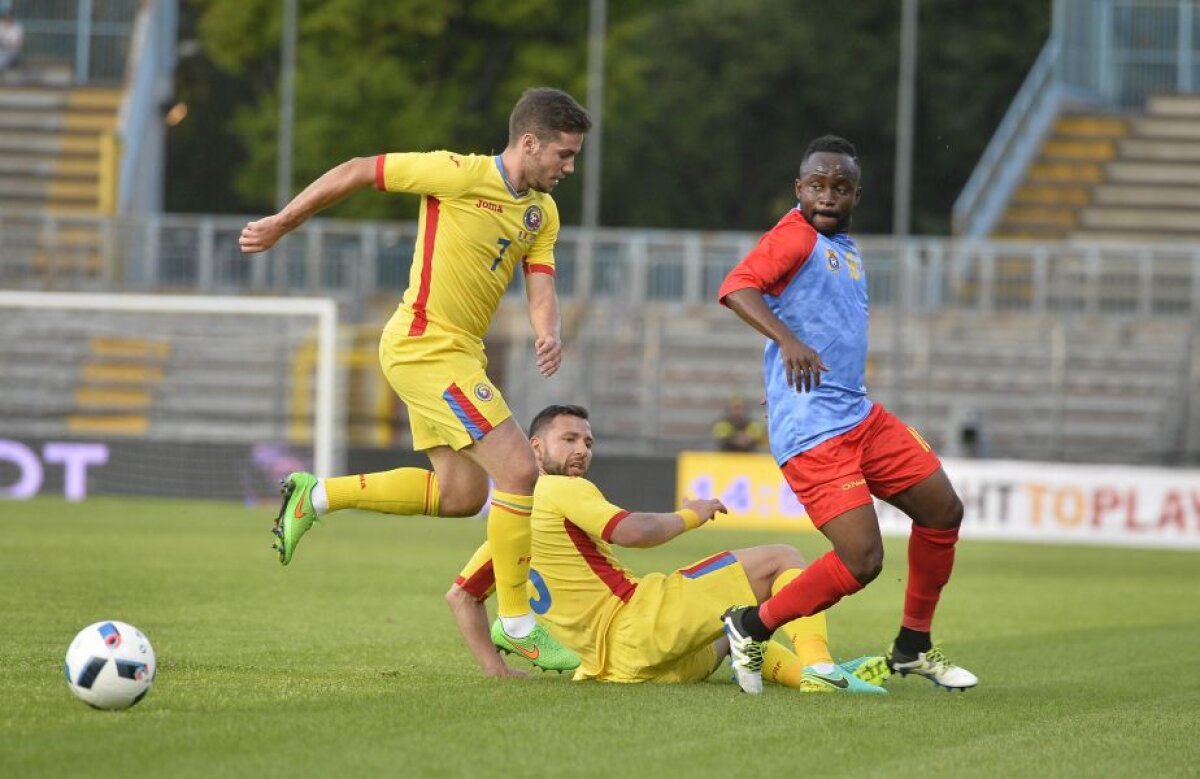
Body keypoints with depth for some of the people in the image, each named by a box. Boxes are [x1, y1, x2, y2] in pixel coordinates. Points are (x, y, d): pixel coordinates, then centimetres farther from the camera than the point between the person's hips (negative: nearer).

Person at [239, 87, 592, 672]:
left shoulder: (542, 212, 9)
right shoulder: (461, 175, -14)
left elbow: (540, 290, 2)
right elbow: (356, 172, -8)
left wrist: (548, 335, -21)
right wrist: (281, 225, -1)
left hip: (458, 353, 9)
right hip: (425, 345, -9)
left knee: (461, 494, 13)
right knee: (519, 471, -14)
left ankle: (316, 496, 22)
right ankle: (516, 622, -4)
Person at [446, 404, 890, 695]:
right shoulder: (561, 491, -6)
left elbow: (460, 596, 23)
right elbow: (633, 531, -20)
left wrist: (498, 672, 17)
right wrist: (688, 516, -1)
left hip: (611, 664, 9)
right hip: (640, 624, -9)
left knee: (729, 637, 38)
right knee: (781, 559, -3)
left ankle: (808, 674, 14)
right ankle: (819, 667, -23)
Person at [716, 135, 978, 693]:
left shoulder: (844, 248, 18)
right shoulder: (795, 236, -10)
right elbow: (736, 287, -26)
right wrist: (788, 340, -40)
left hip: (860, 416, 10)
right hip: (812, 431, -10)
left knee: (943, 511, 12)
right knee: (862, 561, -15)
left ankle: (913, 647, 25)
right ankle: (753, 627, 4)